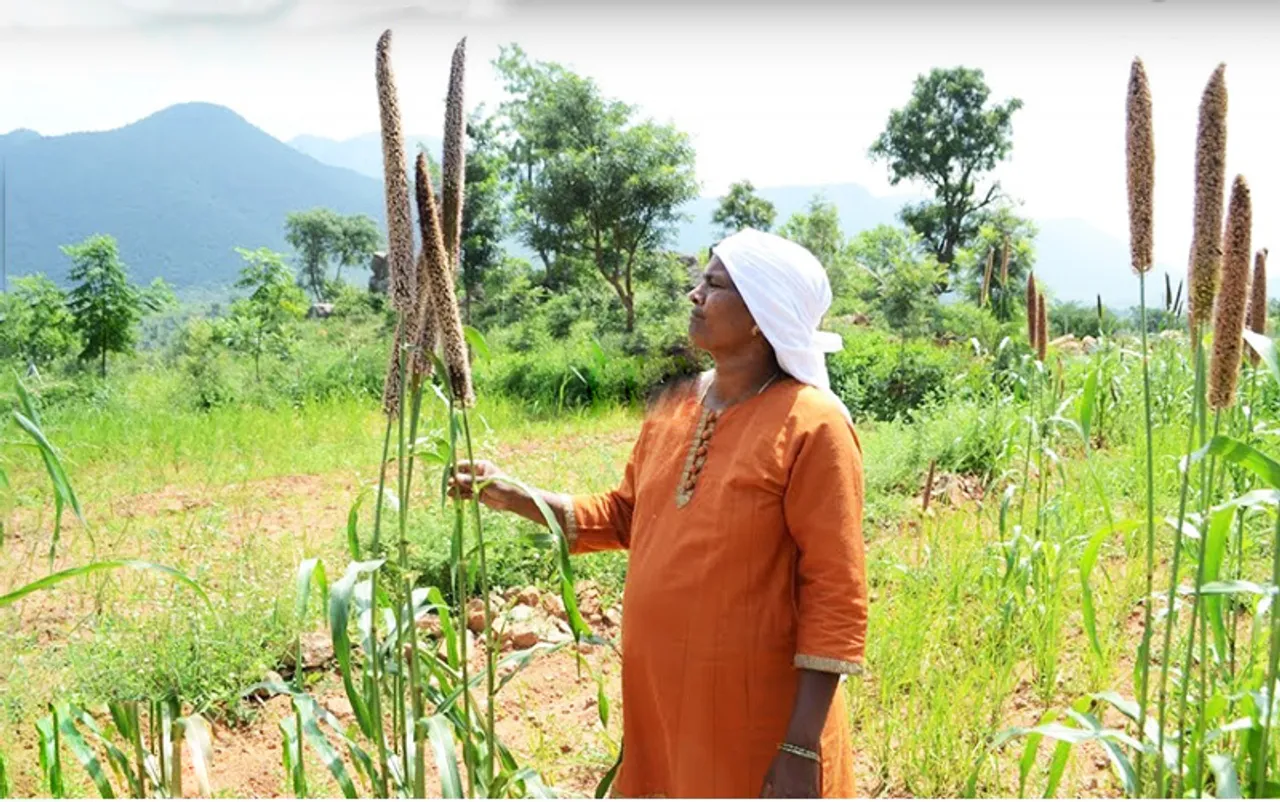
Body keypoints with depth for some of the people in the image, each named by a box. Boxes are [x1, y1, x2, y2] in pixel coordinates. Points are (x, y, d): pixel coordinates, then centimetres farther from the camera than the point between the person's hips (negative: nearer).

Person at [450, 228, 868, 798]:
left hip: (757, 723, -6)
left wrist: (801, 748, -18)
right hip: (661, 704, 6)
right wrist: (513, 497, 3)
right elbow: (624, 517, 16)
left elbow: (835, 593, -17)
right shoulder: (672, 410, 5)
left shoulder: (810, 426, -16)